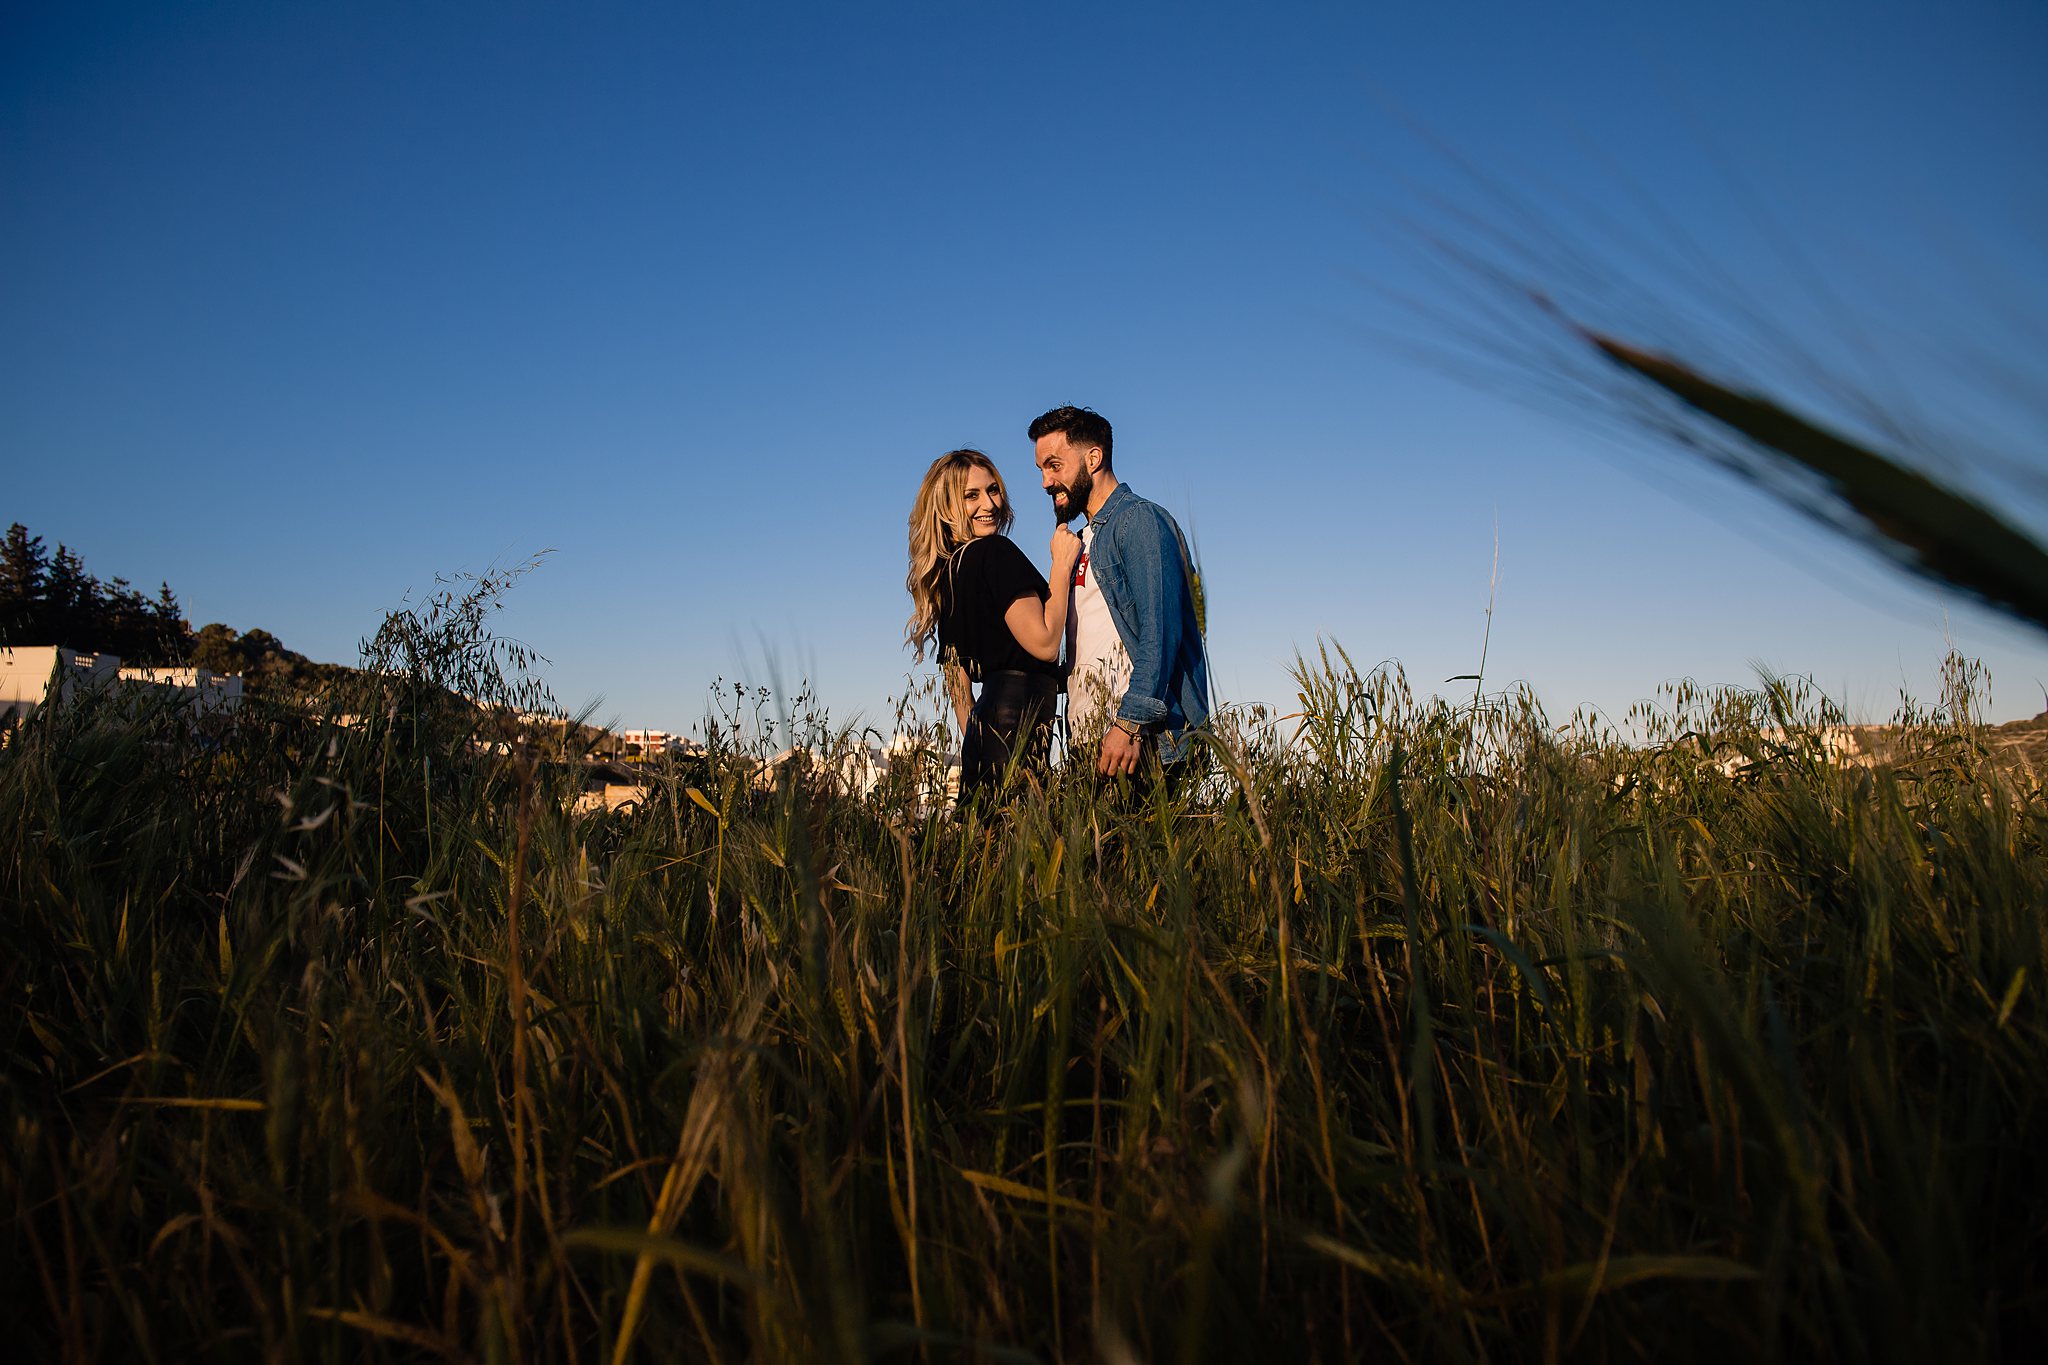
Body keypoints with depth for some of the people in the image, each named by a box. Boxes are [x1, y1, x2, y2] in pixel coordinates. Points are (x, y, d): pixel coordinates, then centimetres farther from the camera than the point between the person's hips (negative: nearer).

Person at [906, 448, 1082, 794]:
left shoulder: (945, 571, 18)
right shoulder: (995, 551, -7)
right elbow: (1045, 643, -12)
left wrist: (973, 738, 25)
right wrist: (1062, 565, -3)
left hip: (984, 721, 9)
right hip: (1018, 722, -9)